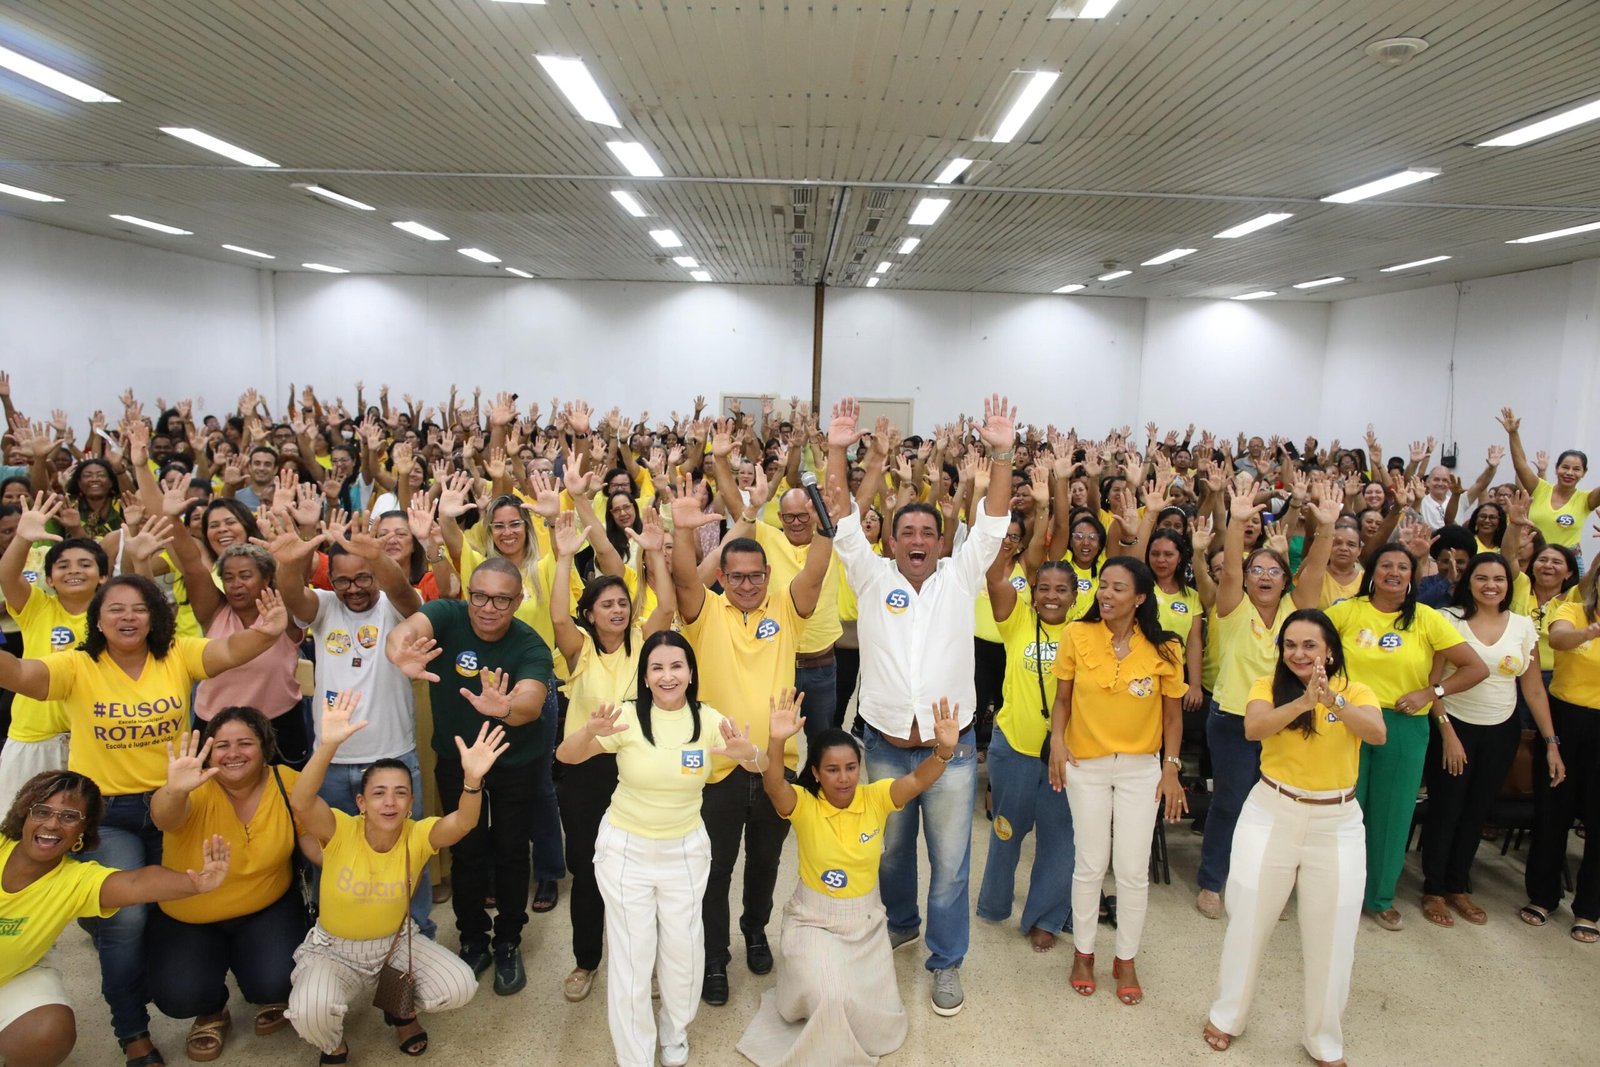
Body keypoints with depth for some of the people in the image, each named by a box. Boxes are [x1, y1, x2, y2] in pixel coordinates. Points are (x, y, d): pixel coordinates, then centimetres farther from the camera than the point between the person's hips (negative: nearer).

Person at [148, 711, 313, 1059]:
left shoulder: (287, 783, -16)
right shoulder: (198, 791, -23)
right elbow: (164, 818, -46)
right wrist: (174, 790, -68)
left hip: (268, 908, 0)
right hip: (187, 917, 0)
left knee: (277, 980, -22)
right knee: (178, 997, -20)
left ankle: (271, 997, 18)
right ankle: (212, 1013, 18)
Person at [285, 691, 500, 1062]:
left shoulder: (418, 836, -18)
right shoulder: (340, 831, -21)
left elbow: (462, 822, -38)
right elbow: (300, 802, -41)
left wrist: (472, 778, -59)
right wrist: (328, 745, -58)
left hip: (396, 943, 2)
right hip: (333, 950, -2)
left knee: (459, 986, -18)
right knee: (309, 1013, -32)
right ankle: (333, 1046, 7)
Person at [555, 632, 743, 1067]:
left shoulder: (708, 719, -10)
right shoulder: (629, 717, -16)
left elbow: (760, 767, -12)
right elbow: (565, 756, -19)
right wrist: (591, 731, -42)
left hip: (685, 850, 2)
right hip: (625, 850, -2)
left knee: (683, 947, 14)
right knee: (631, 955, 6)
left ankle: (675, 1032, 43)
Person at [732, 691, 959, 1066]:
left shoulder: (876, 798, -12)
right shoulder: (803, 805, -17)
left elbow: (917, 780, -29)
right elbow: (773, 784, -38)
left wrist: (945, 749, -50)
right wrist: (776, 741, -59)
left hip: (866, 922, 3)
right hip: (813, 921, -3)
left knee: (879, 1024, 3)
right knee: (829, 999, -27)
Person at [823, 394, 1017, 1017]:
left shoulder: (960, 578, 2)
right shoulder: (873, 576, 2)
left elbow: (993, 523, -7)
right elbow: (845, 523, -7)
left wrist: (1002, 454, -18)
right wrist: (837, 452, -18)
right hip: (885, 744, 1)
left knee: (950, 863, 8)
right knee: (891, 849, 20)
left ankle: (946, 961, 26)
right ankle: (901, 923, 45)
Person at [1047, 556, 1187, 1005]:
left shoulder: (1163, 649, -7)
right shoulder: (1078, 635, -8)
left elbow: (1173, 715, 1)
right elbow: (1062, 698, -1)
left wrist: (1171, 769, -3)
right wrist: (1057, 739, -16)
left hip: (1141, 769, 0)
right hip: (1085, 766, 0)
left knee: (1134, 870, 7)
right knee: (1090, 864, 9)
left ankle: (1126, 960, 27)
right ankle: (1083, 952, 30)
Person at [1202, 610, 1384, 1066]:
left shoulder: (1355, 691, -3)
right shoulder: (1268, 685, -5)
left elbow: (1377, 733, -24)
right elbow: (1253, 727, -25)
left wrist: (1333, 700, -40)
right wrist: (1303, 701, -39)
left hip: (1337, 823, 1)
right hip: (1271, 813, 0)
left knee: (1331, 934, 9)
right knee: (1249, 919, 10)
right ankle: (1227, 1015, 30)